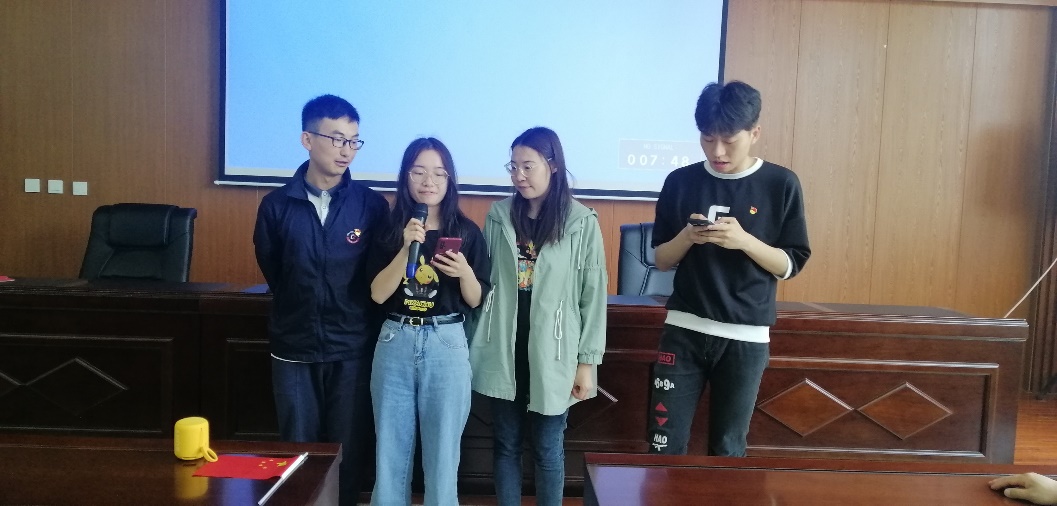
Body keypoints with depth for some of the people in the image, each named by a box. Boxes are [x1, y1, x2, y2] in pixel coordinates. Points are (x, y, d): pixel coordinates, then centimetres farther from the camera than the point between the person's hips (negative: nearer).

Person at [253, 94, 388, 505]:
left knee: (347, 452, 10)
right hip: (294, 349, 1)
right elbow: (272, 271, 10)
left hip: (352, 350, 0)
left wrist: (354, 317, 6)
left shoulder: (372, 205, -5)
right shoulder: (277, 205, -3)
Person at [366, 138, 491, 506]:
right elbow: (378, 294, -6)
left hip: (446, 344, -1)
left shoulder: (466, 231, 0)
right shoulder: (390, 228, 2)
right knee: (391, 447, 10)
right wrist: (407, 247, -17)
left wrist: (465, 272, -17)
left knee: (442, 451, 7)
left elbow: (475, 300, 3)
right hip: (395, 342, 1)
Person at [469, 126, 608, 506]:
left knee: (548, 448, 9)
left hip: (551, 355, -2)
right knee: (506, 444, 12)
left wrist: (587, 361, -5)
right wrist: (473, 343, 5)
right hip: (503, 351, 3)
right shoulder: (498, 216, 2)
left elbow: (593, 296, -4)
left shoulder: (582, 223, -6)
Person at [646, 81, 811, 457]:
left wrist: (744, 240, -18)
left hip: (745, 337, -1)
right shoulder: (680, 182, 1)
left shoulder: (781, 185, -3)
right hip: (684, 331, 1)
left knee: (728, 449, 10)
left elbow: (791, 264, -2)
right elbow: (661, 259, 6)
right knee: (664, 444, 3)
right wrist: (687, 236, -15)